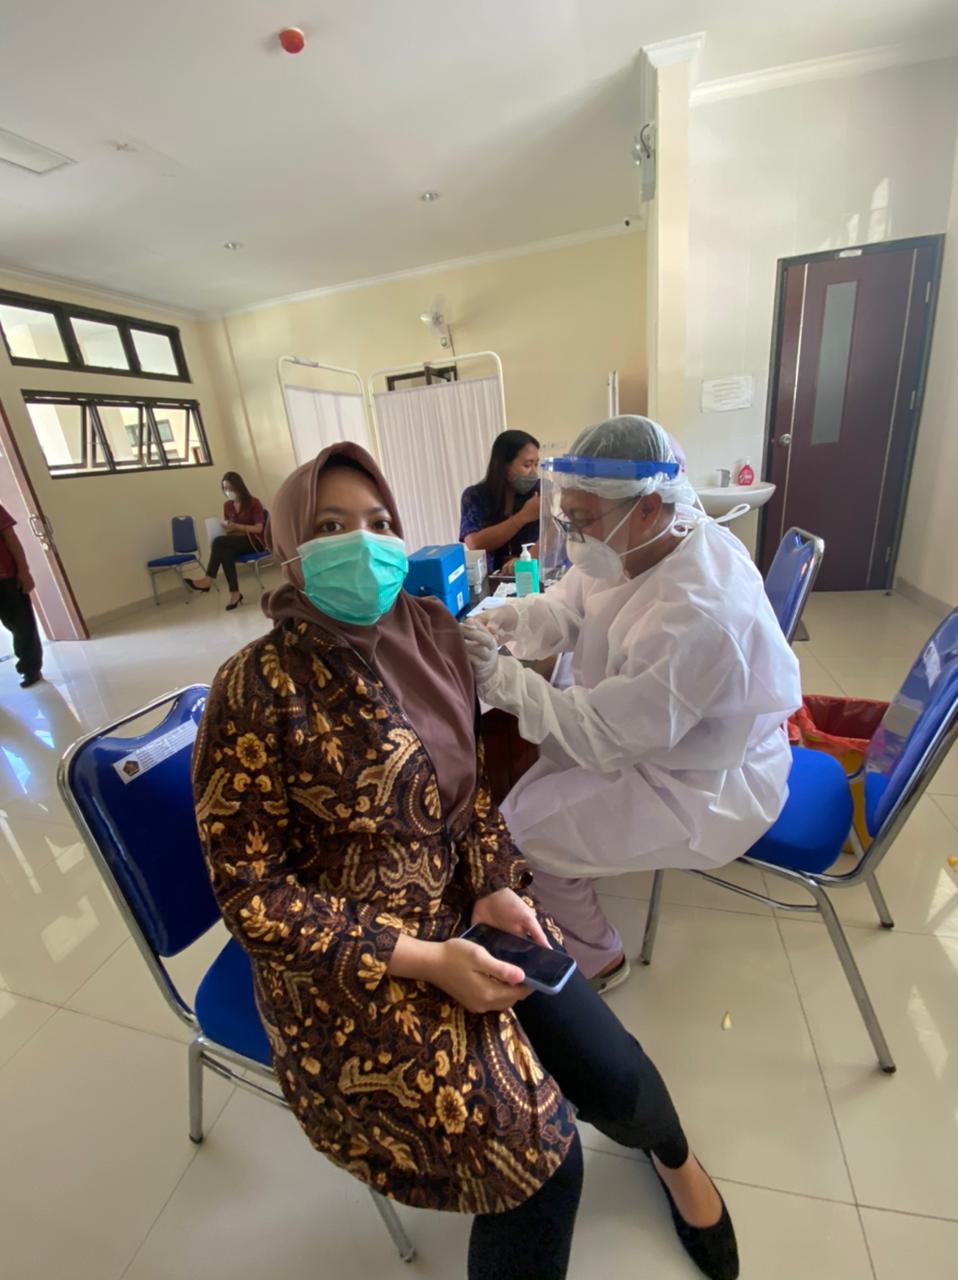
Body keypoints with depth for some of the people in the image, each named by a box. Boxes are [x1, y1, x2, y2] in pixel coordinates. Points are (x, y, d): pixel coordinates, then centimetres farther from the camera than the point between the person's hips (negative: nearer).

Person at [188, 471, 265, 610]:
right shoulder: (227, 505, 12)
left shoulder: (253, 503, -4)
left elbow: (258, 528, -13)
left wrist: (236, 526, -22)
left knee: (219, 541, -29)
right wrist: (224, 528, -9)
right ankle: (234, 593, -34)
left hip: (254, 541, -5)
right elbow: (227, 529, 15)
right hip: (235, 542, 5)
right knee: (226, 553, -33)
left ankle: (208, 580, -26)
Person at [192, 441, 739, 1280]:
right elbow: (252, 892, -14)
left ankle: (675, 1156, 39)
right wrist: (422, 959, -20)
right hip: (344, 956, -3)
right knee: (534, 1148, -11)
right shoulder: (255, 693, -19)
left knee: (614, 1076, 1)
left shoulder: (432, 632, -3)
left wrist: (493, 887, -8)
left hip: (462, 905, 4)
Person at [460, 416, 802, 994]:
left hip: (706, 791, -8)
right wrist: (509, 621, -23)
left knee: (518, 827, -7)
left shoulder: (698, 616, -37)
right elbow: (566, 607, -3)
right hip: (651, 730, 8)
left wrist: (498, 676, -31)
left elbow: (603, 736, -31)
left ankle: (598, 959, 22)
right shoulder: (646, 542, -11)